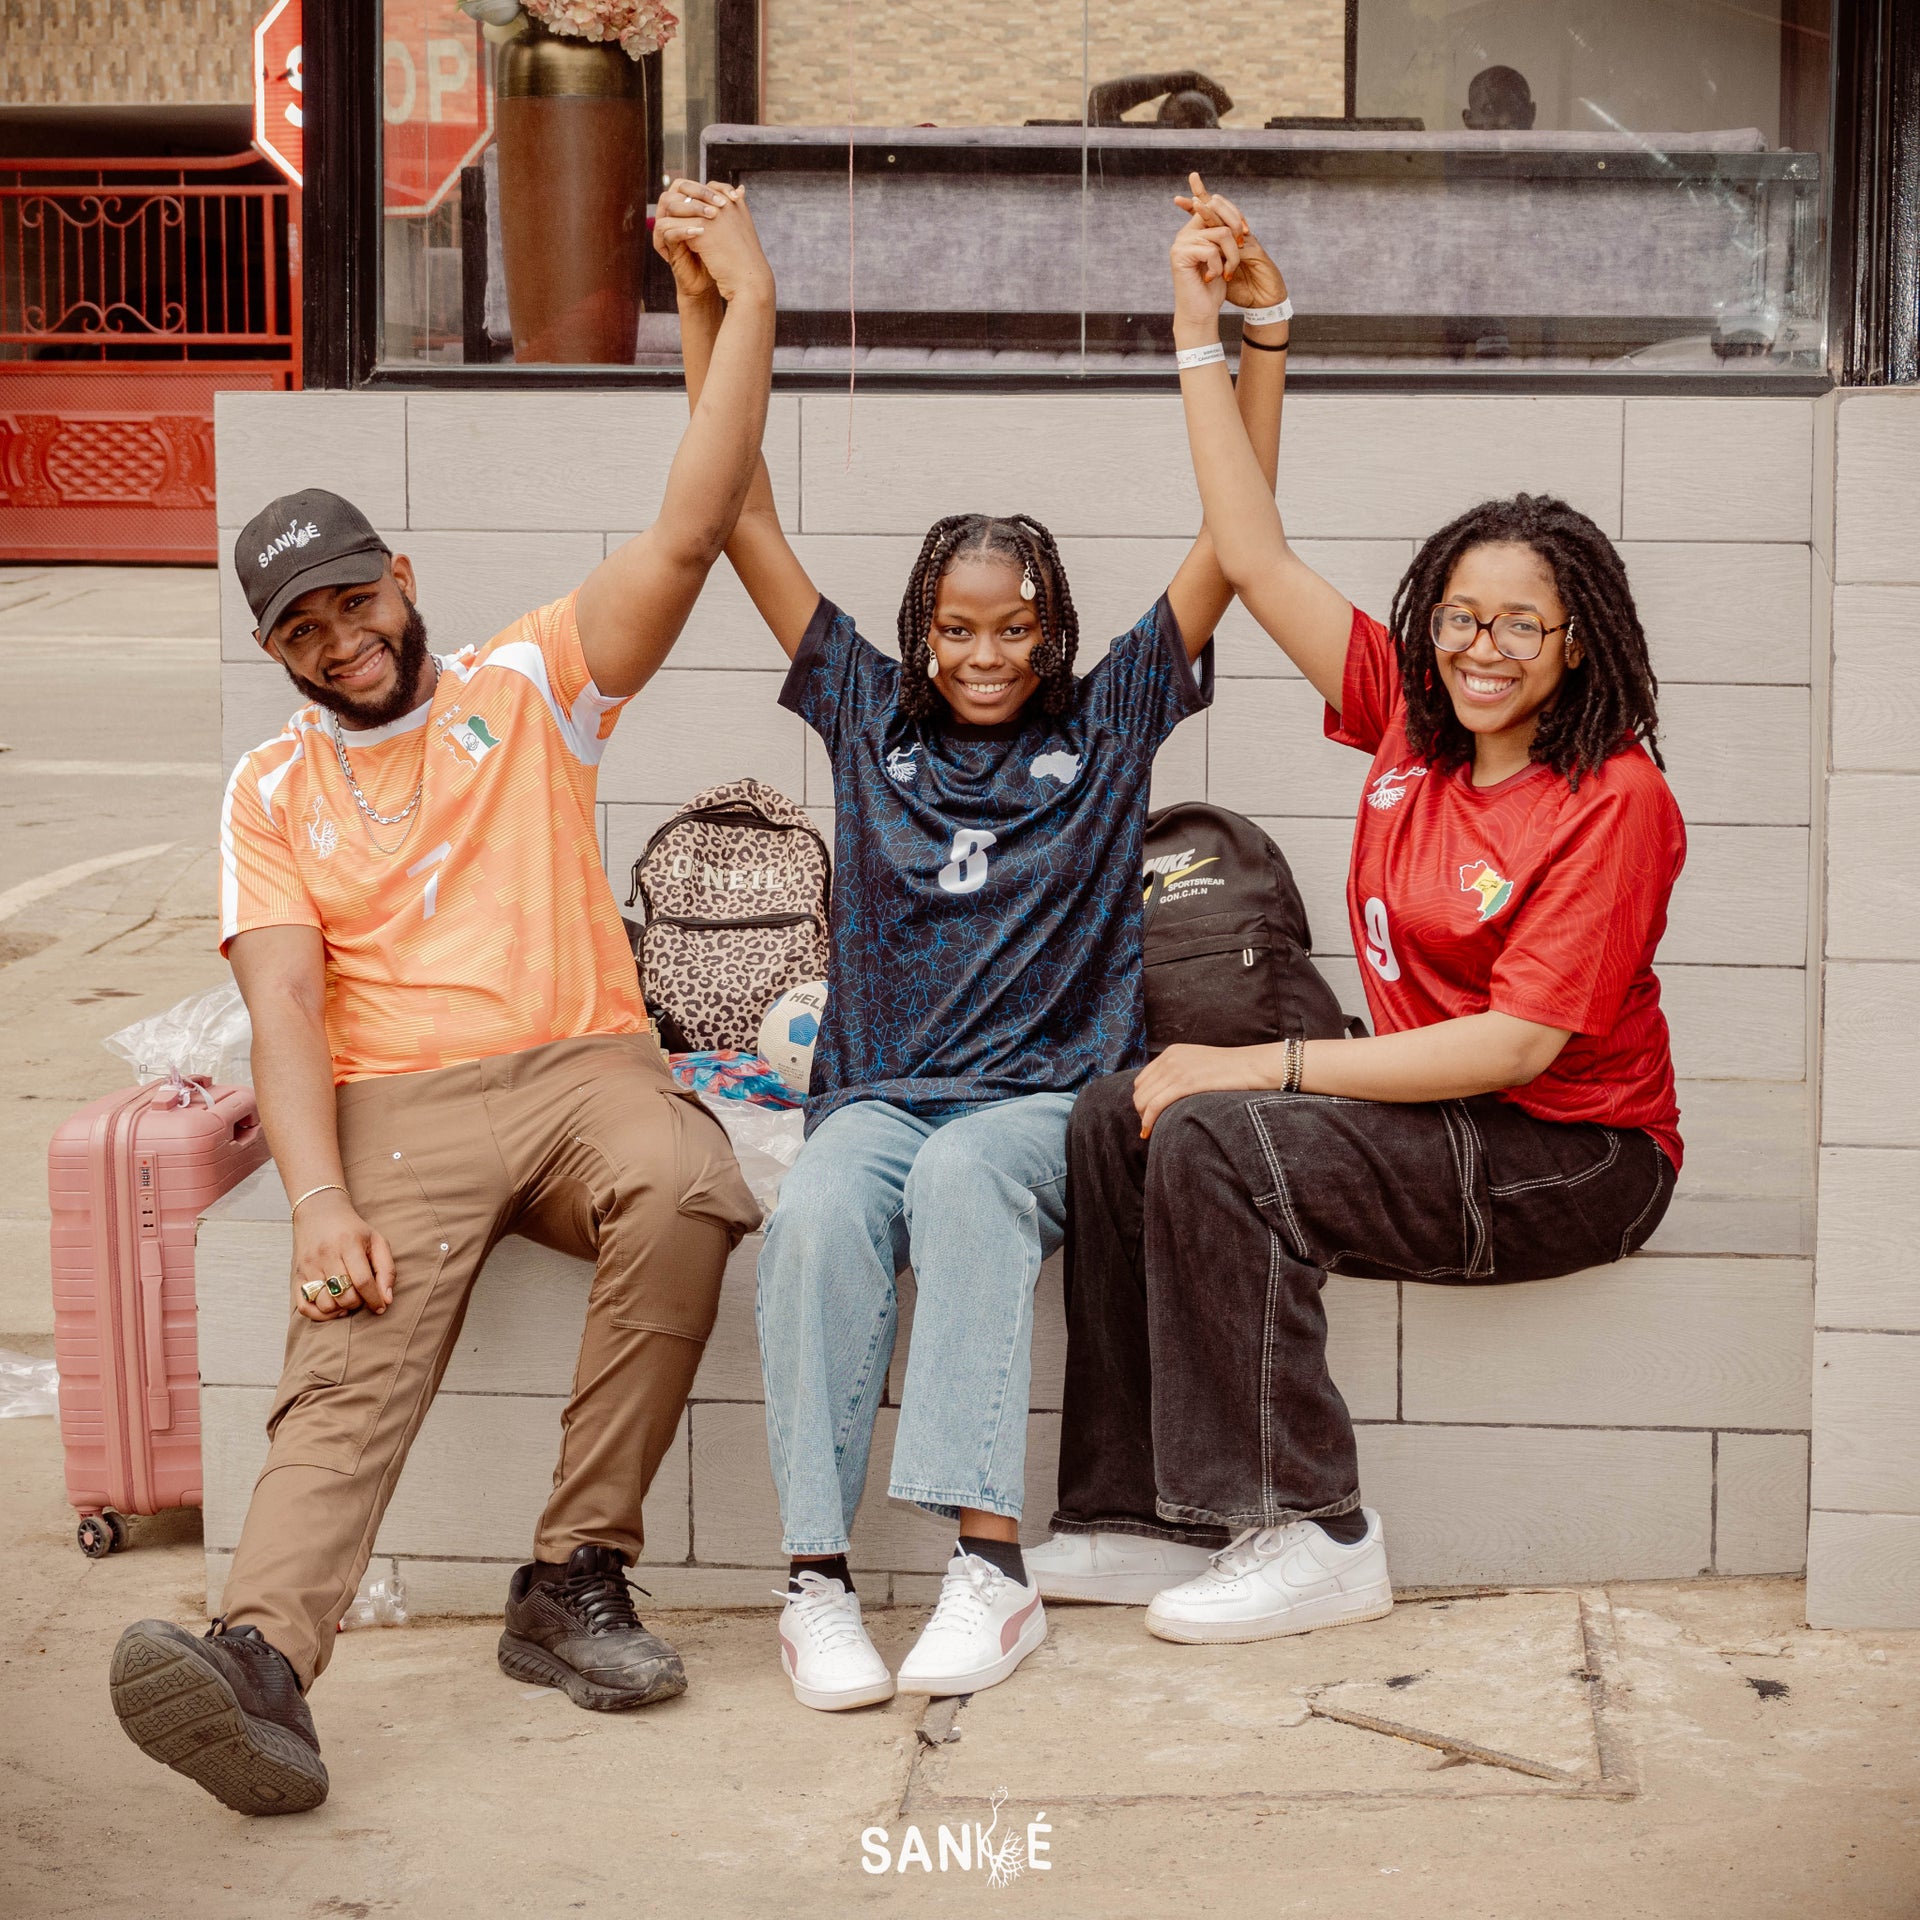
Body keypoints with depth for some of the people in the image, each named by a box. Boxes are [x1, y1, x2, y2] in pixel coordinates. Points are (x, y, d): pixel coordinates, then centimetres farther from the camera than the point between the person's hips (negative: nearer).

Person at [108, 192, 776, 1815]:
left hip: (583, 1062, 0)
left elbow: (690, 534, 3)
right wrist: (319, 1197, -16)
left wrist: (750, 309, -4)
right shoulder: (272, 790, 16)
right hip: (396, 1103, 0)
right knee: (355, 1357, -28)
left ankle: (574, 1583, -27)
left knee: (682, 1191, -35)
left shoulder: (530, 686, 15)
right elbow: (284, 1003, 2)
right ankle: (263, 1663, -51)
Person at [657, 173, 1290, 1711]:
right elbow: (744, 523, 13)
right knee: (819, 1217, -32)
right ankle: (817, 1579, -33)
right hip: (879, 1089, 2)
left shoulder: (1107, 721, 12)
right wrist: (704, 308, 6)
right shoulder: (871, 716, 15)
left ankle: (989, 1565, -41)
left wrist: (1260, 328, -5)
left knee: (962, 1178, -36)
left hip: (1051, 1094, -1)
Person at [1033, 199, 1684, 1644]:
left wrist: (1266, 1066, -21)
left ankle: (1310, 1536, -18)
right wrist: (1201, 336, 1)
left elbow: (1521, 1041, -20)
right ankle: (1155, 1518, -4)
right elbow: (1255, 557, 5)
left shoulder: (1614, 803, -15)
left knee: (1214, 1140, -25)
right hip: (1435, 1110, 8)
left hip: (1575, 1156, -8)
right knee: (1118, 1120, -7)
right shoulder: (1413, 720, 4)